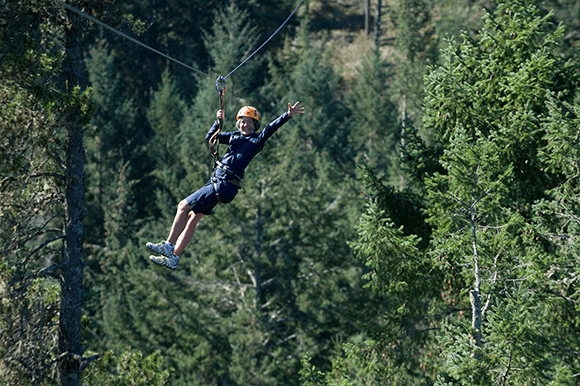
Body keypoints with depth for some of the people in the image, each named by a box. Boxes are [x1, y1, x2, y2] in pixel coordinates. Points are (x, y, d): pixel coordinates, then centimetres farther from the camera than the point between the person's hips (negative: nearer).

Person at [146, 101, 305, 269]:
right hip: (215, 181, 8)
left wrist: (289, 115, -30)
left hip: (225, 185, -8)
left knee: (183, 206, -8)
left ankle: (168, 245, -3)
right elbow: (210, 137, 16)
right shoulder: (234, 136, 18)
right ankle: (173, 257, 9)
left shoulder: (257, 140, -2)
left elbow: (272, 128, -16)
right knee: (192, 218, 6)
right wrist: (218, 121, -1)